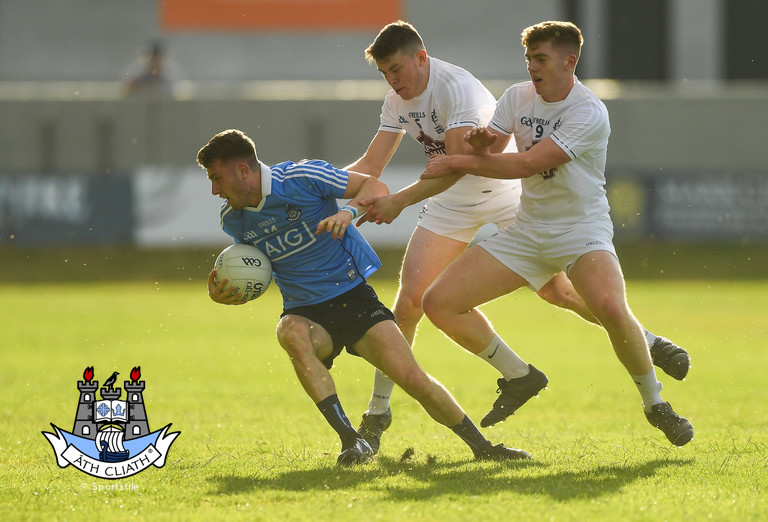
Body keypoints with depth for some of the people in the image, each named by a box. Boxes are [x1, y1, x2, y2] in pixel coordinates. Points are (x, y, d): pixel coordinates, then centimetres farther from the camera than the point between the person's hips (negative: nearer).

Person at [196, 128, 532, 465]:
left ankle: (482, 446, 6)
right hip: (304, 312, 2)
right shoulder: (233, 219, 0)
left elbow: (375, 187, -9)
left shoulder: (301, 178, -14)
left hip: (352, 296, -2)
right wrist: (222, 295, -3)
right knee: (292, 334, -35)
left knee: (411, 378, -15)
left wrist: (348, 212, -29)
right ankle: (350, 441, -34)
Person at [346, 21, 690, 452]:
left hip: (507, 201, -5)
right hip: (451, 207, 5)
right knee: (411, 299, -11)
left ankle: (648, 342, 19)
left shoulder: (459, 89, -27)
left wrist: (399, 202, -43)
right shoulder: (399, 101, -3)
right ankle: (378, 412, -5)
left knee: (558, 291, -5)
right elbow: (370, 166, -1)